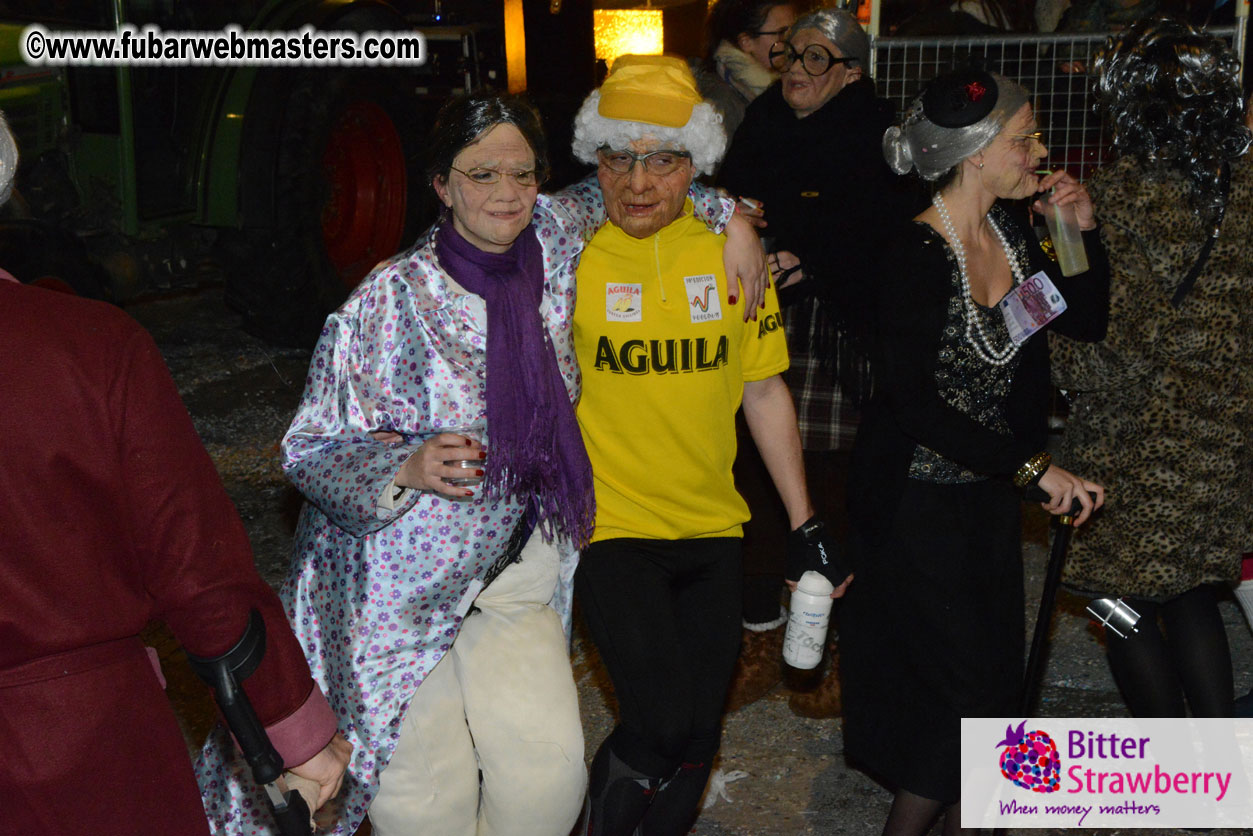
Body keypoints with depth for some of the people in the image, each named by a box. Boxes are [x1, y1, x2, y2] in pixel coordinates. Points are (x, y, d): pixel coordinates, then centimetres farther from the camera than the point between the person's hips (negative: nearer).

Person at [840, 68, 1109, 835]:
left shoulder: (1009, 231, 1)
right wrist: (1032, 466, -26)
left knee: (993, 681, 15)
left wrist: (1084, 230, -3)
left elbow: (1086, 322, 12)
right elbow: (912, 401, -27)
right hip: (920, 503, -8)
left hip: (988, 491, 8)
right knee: (968, 686, 0)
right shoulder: (917, 257, -23)